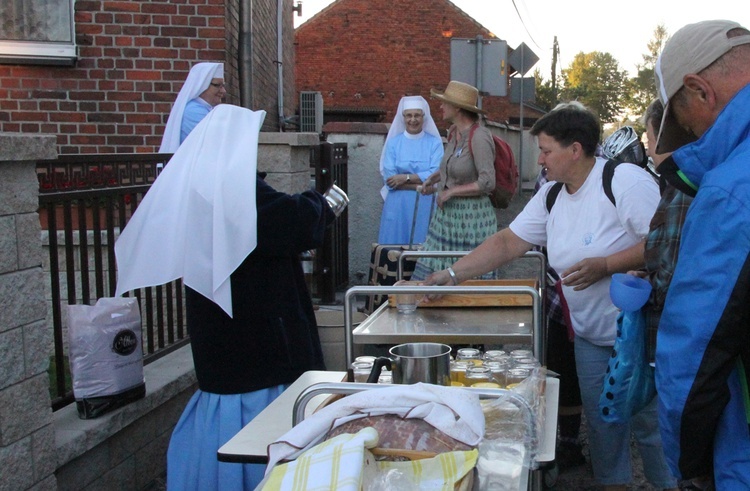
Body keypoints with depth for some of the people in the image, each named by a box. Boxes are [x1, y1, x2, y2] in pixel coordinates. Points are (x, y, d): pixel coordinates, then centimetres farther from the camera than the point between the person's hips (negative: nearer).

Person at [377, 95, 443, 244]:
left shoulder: (434, 142, 4)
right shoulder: (393, 143, 5)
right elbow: (389, 179, -4)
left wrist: (406, 178, -12)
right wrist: (420, 186, -11)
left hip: (426, 206, -1)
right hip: (398, 206, 1)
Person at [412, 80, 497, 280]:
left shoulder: (479, 137, -19)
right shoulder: (453, 132, 8)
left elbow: (487, 182, -24)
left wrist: (451, 191, -17)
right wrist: (434, 178, 11)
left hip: (470, 216, -8)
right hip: (447, 213, 8)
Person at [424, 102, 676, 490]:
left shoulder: (624, 181, -16)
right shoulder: (551, 196, 8)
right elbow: (508, 242, 8)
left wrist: (604, 265, -24)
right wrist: (452, 274, 2)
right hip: (591, 336, 7)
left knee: (650, 421, 2)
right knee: (601, 425, 12)